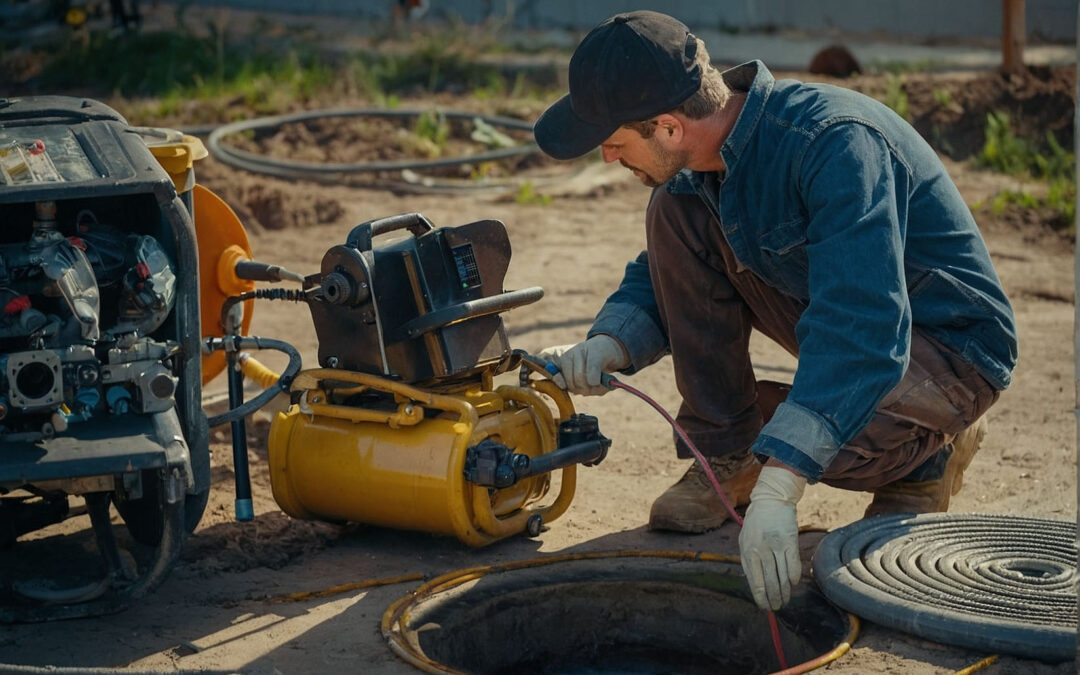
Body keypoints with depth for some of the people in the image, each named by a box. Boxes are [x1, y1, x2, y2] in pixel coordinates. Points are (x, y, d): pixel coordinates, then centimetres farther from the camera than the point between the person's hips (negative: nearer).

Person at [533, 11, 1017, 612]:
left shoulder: (836, 144, -33)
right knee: (674, 212, -10)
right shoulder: (698, 161, -8)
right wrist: (606, 346, -15)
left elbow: (863, 330, -42)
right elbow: (663, 276, 8)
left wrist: (777, 490, -48)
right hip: (843, 320, 7)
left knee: (816, 442, -36)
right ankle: (724, 456, 0)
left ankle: (930, 450, 1)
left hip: (950, 344, -7)